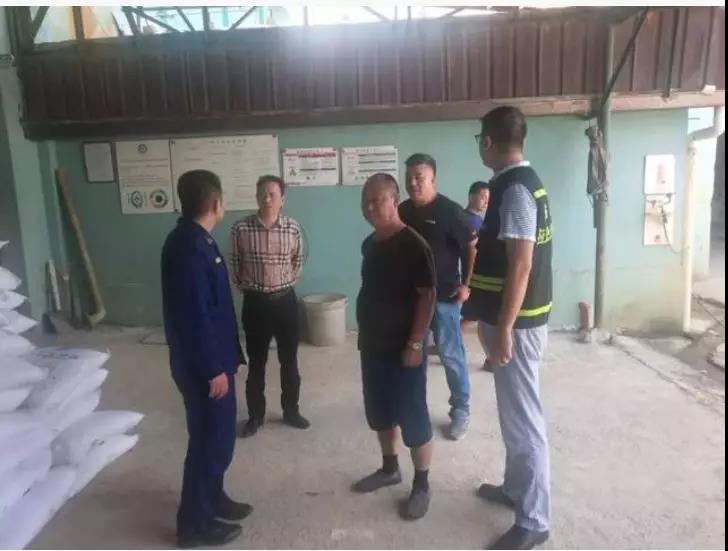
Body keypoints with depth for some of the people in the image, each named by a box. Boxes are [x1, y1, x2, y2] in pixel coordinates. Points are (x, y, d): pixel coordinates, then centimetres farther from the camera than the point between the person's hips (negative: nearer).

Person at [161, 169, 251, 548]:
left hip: (210, 358, 10)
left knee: (216, 435, 21)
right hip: (202, 365, -10)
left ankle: (212, 500, 38)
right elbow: (193, 315, -25)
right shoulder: (189, 247, -23)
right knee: (211, 439, 4)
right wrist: (213, 369, -19)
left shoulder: (193, 239, 8)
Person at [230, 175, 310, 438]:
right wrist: (244, 287, 7)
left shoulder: (293, 228, -5)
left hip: (285, 300, 2)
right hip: (255, 302, -1)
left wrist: (287, 283, 11)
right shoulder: (241, 228, -10)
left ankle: (291, 411, 29)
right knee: (256, 362, 10)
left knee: (289, 360, 12)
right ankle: (255, 415, 26)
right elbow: (235, 265, 3)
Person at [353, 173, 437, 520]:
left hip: (403, 347, -8)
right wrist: (364, 334, 17)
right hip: (373, 344, 8)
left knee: (413, 417, 3)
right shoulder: (369, 244, 8)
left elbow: (427, 296, -17)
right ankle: (389, 469, 38)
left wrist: (415, 344, -20)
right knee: (380, 412, 18)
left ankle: (422, 486, 19)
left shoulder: (412, 244, -16)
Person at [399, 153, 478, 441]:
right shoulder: (402, 211, 6)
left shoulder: (449, 210, -12)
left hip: (443, 295, -5)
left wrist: (466, 284, -15)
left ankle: (461, 411, 17)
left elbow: (473, 248, -11)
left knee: (451, 355, 3)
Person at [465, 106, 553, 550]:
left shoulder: (514, 189, -19)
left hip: (517, 321, -10)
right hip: (516, 316, 10)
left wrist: (503, 328, -23)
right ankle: (516, 488, 38)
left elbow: (520, 265, -25)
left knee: (523, 419, 1)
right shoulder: (523, 180, 12)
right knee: (515, 413, 21)